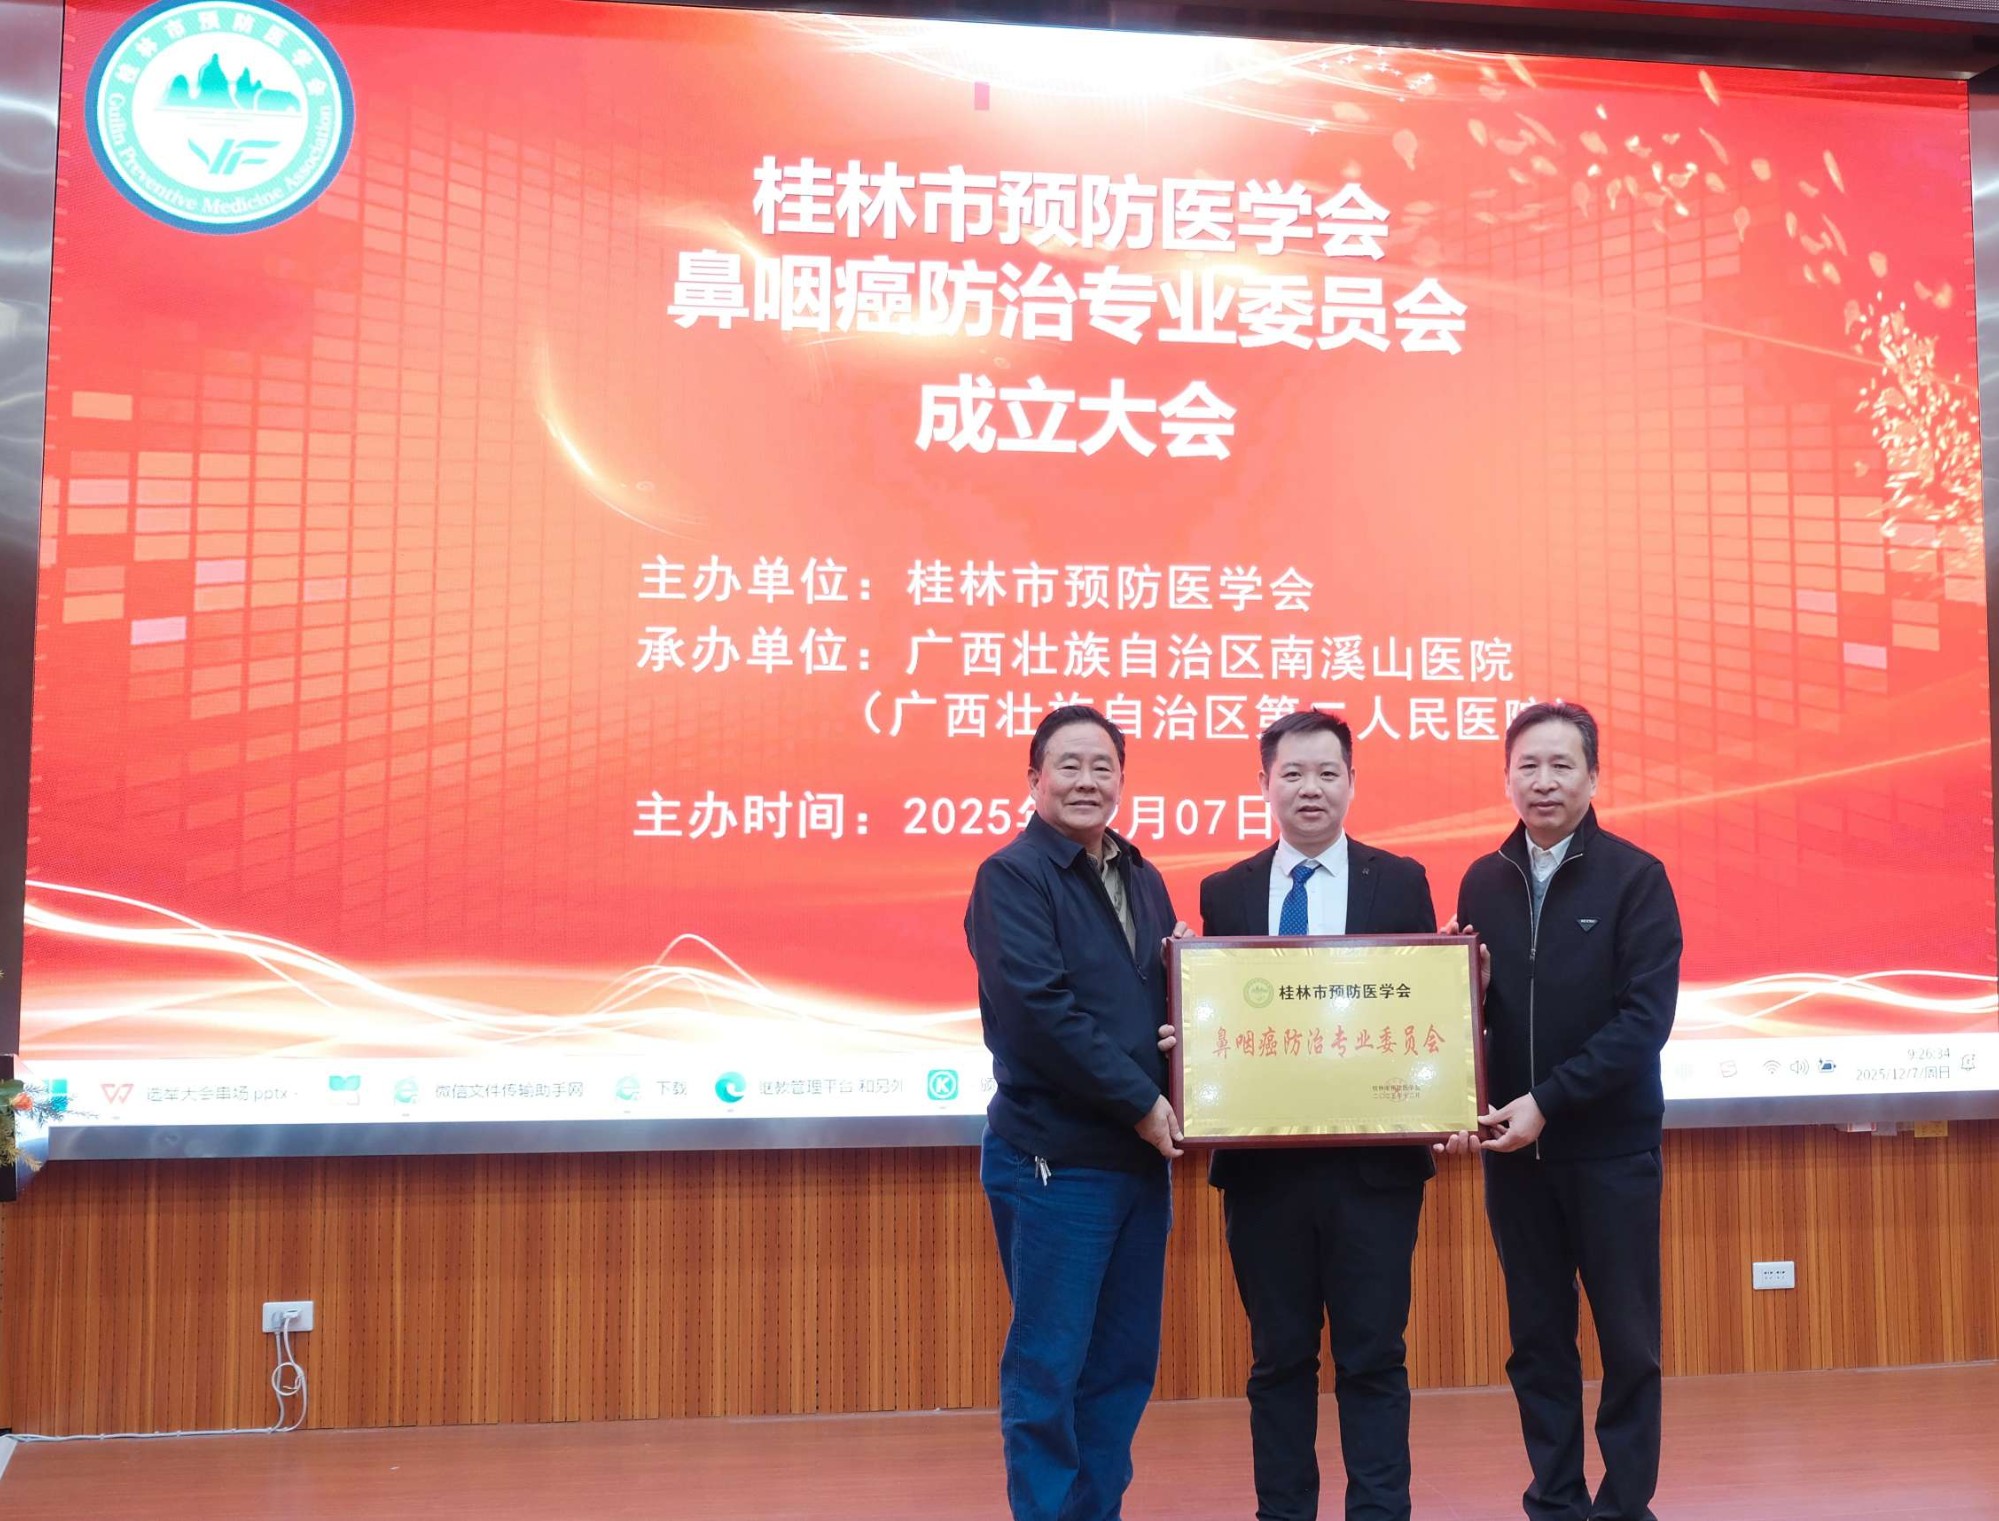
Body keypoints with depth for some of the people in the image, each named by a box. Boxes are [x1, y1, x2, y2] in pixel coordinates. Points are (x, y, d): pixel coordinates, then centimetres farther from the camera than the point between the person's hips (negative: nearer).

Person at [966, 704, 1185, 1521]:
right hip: (1054, 1158, -7)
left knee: (1124, 1360, 12)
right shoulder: (1012, 875, -7)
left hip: (1140, 1154, 7)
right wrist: (1140, 1101, -15)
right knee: (1048, 1363, 0)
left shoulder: (1142, 878, 13)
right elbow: (1038, 1009, -17)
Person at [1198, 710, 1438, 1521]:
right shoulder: (1225, 892, 7)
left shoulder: (1400, 882, 4)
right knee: (1279, 1356, 11)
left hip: (1372, 1158, -1)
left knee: (1373, 1355, 5)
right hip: (1262, 1159, 1)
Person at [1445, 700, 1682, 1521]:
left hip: (1611, 1145, -3)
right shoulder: (1483, 882, 5)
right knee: (1537, 1339, 10)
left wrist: (1547, 1102, -17)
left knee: (1627, 1339, 5)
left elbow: (1645, 1016, -12)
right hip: (1512, 1146, 3)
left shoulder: (1635, 876, -6)